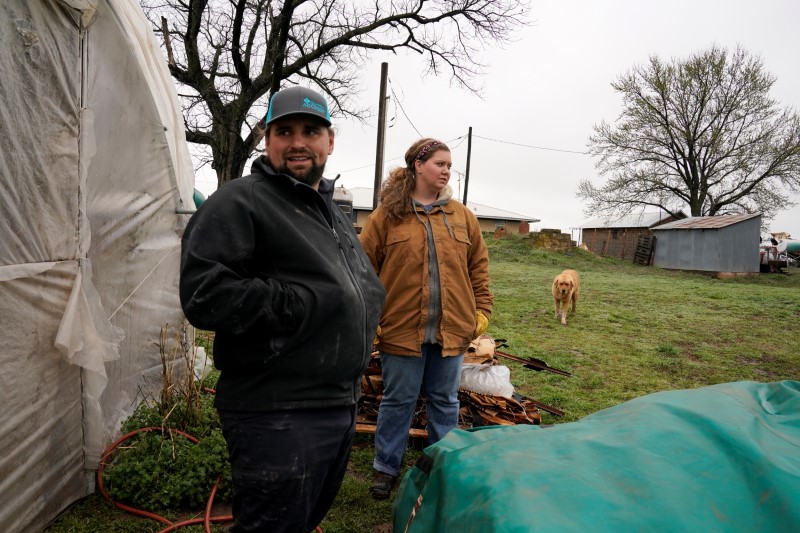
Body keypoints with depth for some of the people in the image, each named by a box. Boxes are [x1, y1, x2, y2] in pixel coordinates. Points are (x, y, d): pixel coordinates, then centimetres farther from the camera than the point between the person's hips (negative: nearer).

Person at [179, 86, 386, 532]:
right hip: (279, 418, -9)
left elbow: (366, 289, 30)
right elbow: (203, 295, -25)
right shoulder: (240, 202, -12)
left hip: (340, 408, 9)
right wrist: (302, 304, -22)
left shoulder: (335, 215, 16)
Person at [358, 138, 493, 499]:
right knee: (398, 401, 11)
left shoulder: (462, 215, 6)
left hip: (452, 330, 3)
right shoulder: (387, 215, -4)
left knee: (445, 401, 16)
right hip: (401, 329, -3)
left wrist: (481, 310, 6)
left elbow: (479, 266, 10)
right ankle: (386, 467, 30)